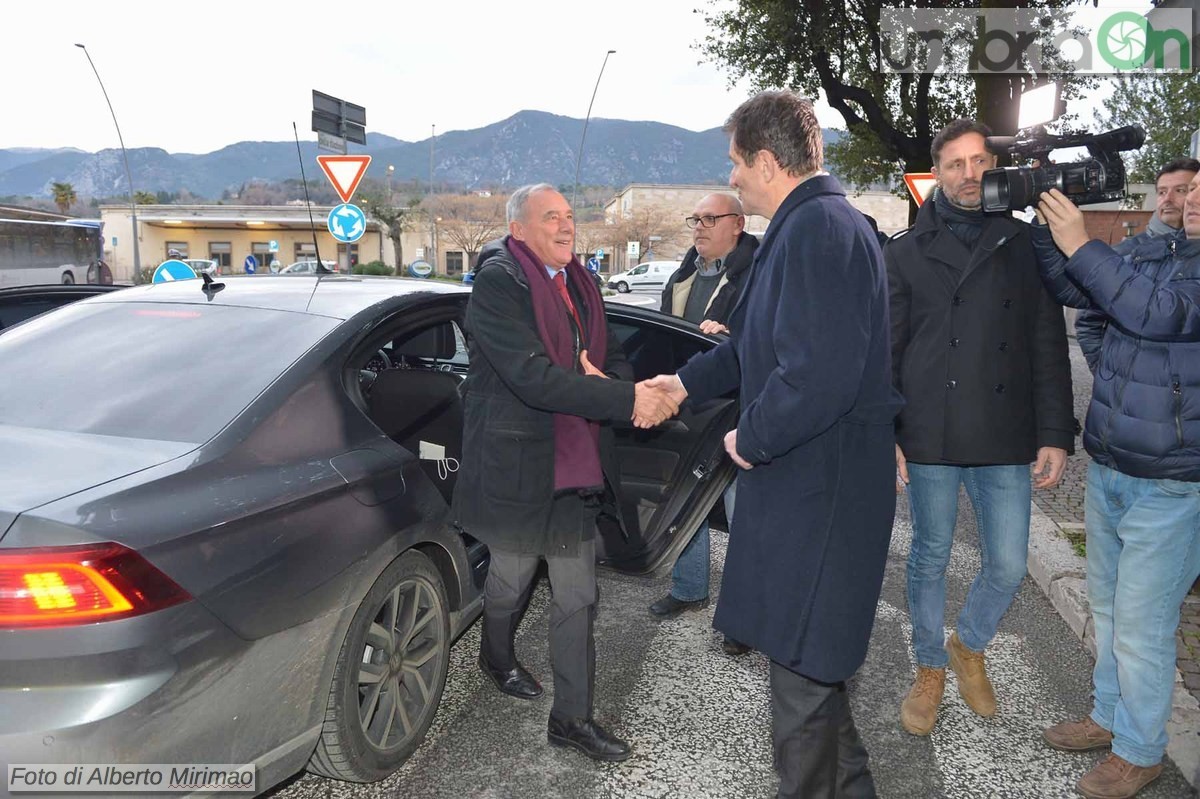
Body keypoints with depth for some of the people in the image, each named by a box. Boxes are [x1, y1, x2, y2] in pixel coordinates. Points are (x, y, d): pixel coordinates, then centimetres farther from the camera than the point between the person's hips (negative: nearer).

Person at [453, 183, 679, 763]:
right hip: (516, 464, -6)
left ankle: (573, 718, 23)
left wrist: (604, 382, -16)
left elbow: (613, 357, 10)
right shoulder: (498, 282, -16)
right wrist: (629, 399, -30)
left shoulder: (579, 283, 9)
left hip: (575, 464, 6)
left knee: (578, 598, 10)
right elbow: (533, 377, -27)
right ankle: (497, 656, 49)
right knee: (512, 578, 17)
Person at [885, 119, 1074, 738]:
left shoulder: (1025, 246, 6)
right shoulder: (906, 252, 4)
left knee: (1008, 566, 6)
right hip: (929, 438, -1)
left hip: (1006, 440, 1)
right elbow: (884, 351, 3)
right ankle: (930, 670, 30)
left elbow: (1049, 349, 6)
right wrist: (884, 435, -4)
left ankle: (968, 646, 35)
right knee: (929, 560, 10)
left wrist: (1055, 435, 0)